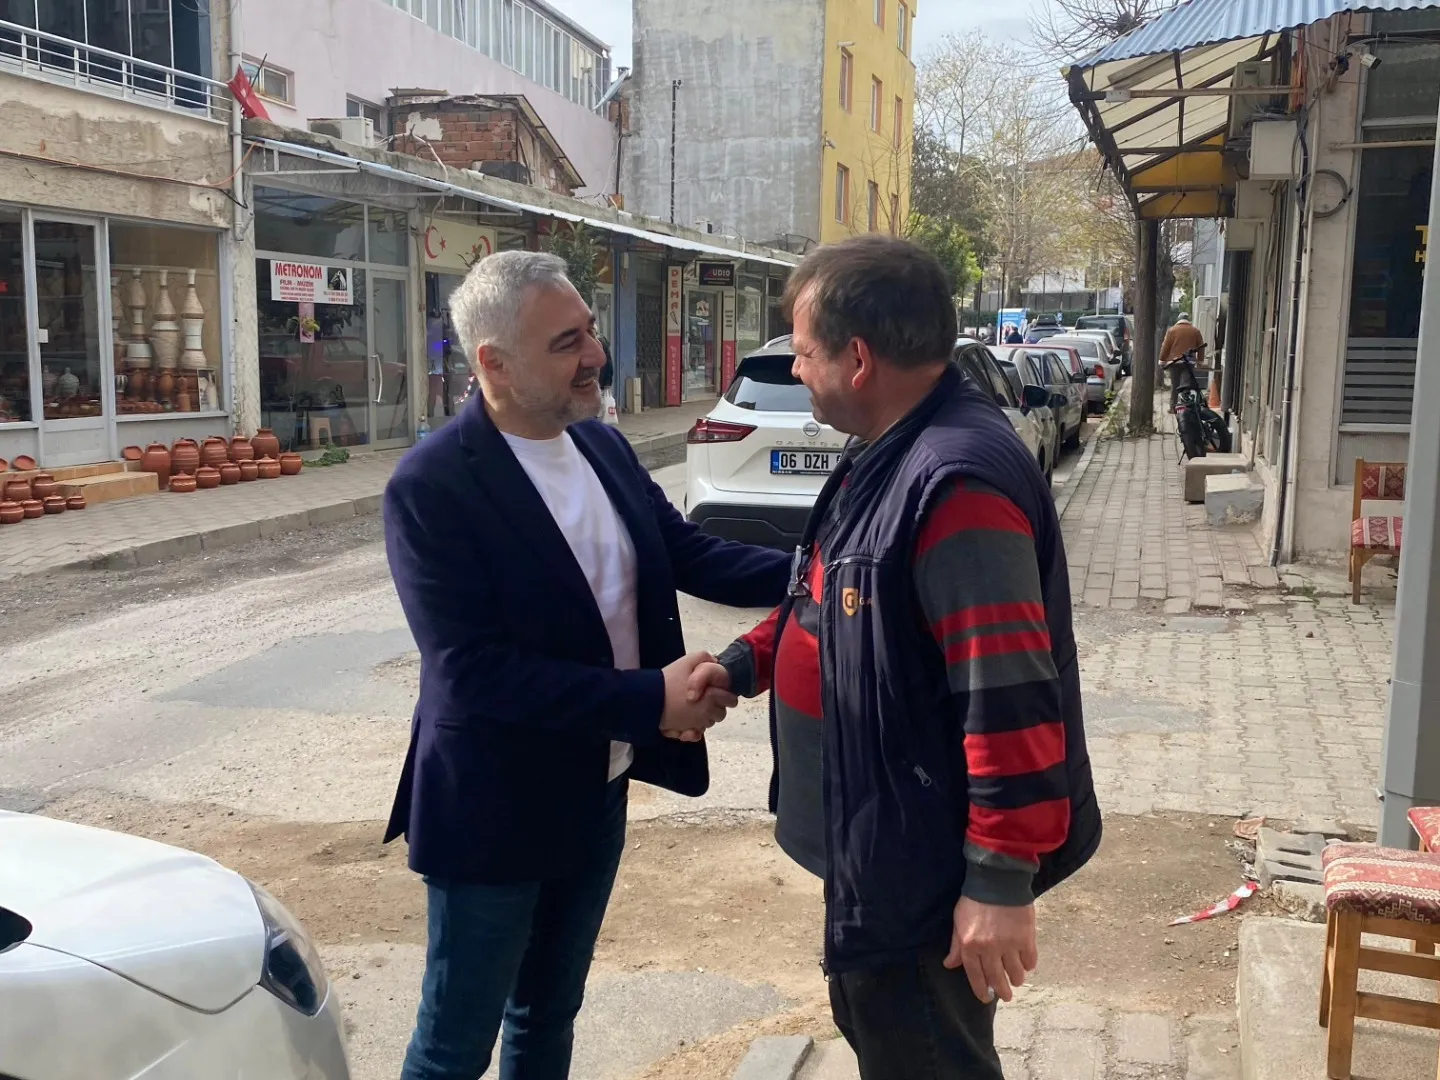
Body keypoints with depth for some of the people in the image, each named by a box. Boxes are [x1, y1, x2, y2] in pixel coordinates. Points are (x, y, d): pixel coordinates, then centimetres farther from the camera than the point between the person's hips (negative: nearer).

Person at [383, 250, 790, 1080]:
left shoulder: (602, 445, 0)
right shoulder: (432, 486, -22)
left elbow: (688, 554, 3)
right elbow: (471, 669, -27)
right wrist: (649, 699, -28)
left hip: (597, 792, 7)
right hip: (494, 810, -6)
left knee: (550, 1012, 25)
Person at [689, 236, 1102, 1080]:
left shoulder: (957, 480, -28)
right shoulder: (889, 453, 6)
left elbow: (1009, 700, -30)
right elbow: (832, 597, 20)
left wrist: (1002, 878, -26)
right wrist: (746, 664, 8)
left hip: (926, 860, -10)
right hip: (882, 838, 10)